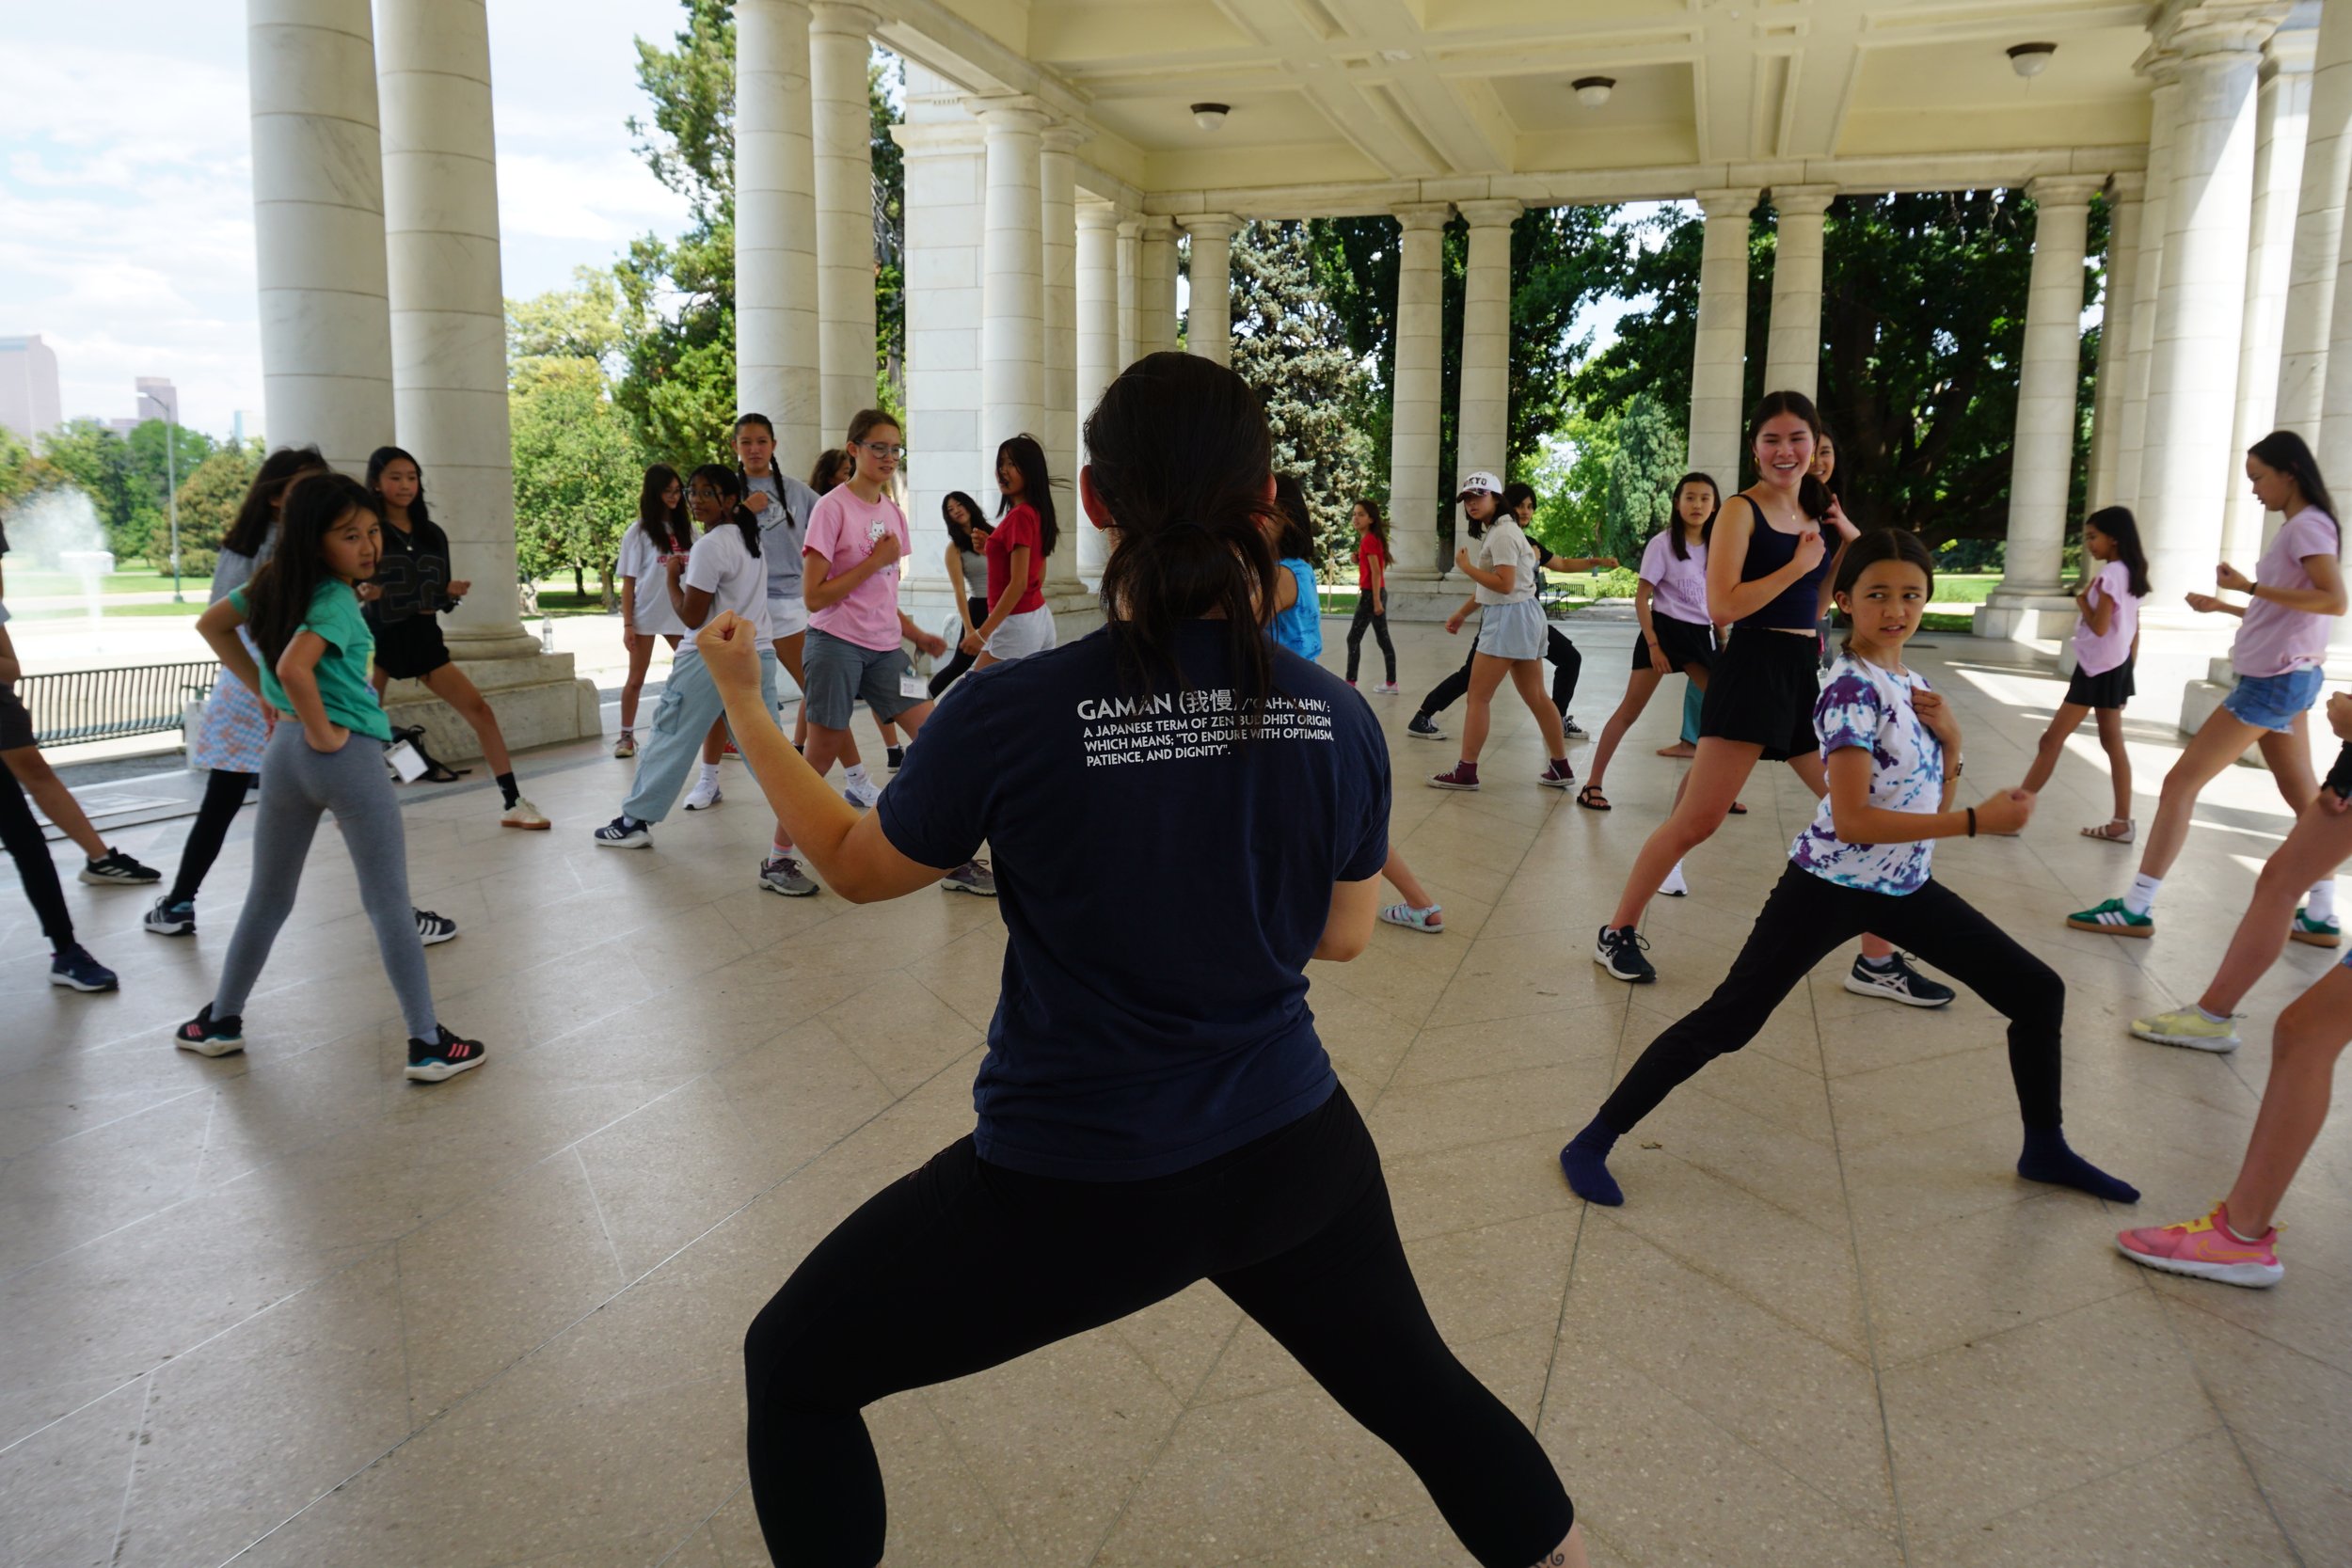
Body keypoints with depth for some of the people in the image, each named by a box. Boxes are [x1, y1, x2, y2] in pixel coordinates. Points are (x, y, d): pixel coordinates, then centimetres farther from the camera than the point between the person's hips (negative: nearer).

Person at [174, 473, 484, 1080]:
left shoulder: (276, 583, 7)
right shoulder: (336, 600, -16)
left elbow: (210, 624, 18)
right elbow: (294, 667, -31)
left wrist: (263, 691, 14)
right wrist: (323, 732, -17)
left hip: (283, 752, 7)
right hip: (348, 756, -7)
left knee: (268, 898, 22)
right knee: (389, 905, -1)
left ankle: (220, 1022, 33)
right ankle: (428, 1045, 2)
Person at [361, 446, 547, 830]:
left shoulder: (433, 534, 9)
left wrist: (452, 593, -9)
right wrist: (361, 594, -27)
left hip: (424, 637, 4)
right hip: (378, 638, -4)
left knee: (481, 712, -3)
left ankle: (513, 804, -2)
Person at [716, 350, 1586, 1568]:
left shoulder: (1009, 713, -20)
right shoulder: (1336, 717, -10)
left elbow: (856, 866, -2)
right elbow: (1342, 935, 5)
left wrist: (741, 707, 11)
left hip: (1067, 1188, -3)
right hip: (1289, 1150, 4)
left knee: (792, 1368, 20)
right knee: (1415, 1382, 30)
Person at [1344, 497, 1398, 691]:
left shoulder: (1368, 540, -14)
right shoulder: (1372, 539, 14)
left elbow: (1376, 572, -19)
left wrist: (1376, 601, -22)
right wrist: (1358, 560, 7)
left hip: (1371, 594, -10)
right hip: (1377, 594, 10)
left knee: (1353, 638, -6)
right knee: (1383, 639, 11)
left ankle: (1350, 682, -5)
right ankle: (1391, 683, 14)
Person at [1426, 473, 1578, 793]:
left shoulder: (1502, 533, -14)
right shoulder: (1495, 531, 16)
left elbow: (1504, 584, -23)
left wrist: (1466, 567, -16)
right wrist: (1461, 613, 20)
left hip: (1509, 619, -10)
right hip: (1520, 619, 10)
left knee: (1478, 697, -6)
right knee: (1535, 697, 12)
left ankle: (1466, 771, -3)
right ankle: (1561, 769, 17)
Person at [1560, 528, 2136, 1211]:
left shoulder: (1912, 683, 8)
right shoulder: (1853, 688, -17)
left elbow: (1932, 803, 11)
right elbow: (1853, 820, -25)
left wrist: (1951, 739, -6)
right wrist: (1977, 821, -22)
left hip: (1905, 886, 8)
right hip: (1834, 886, -8)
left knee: (2038, 990, 10)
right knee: (1726, 1021, -11)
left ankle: (2045, 1149, 28)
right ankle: (1593, 1143, -3)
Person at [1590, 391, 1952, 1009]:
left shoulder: (1815, 513, 14)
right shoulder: (1742, 511, -7)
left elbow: (1817, 606, 19)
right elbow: (1722, 606, -19)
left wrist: (1850, 546, 7)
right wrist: (1798, 564, -13)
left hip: (1808, 670, 8)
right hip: (1752, 669, -8)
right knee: (1698, 820, -7)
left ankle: (1877, 963, 20)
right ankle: (1618, 933, 8)